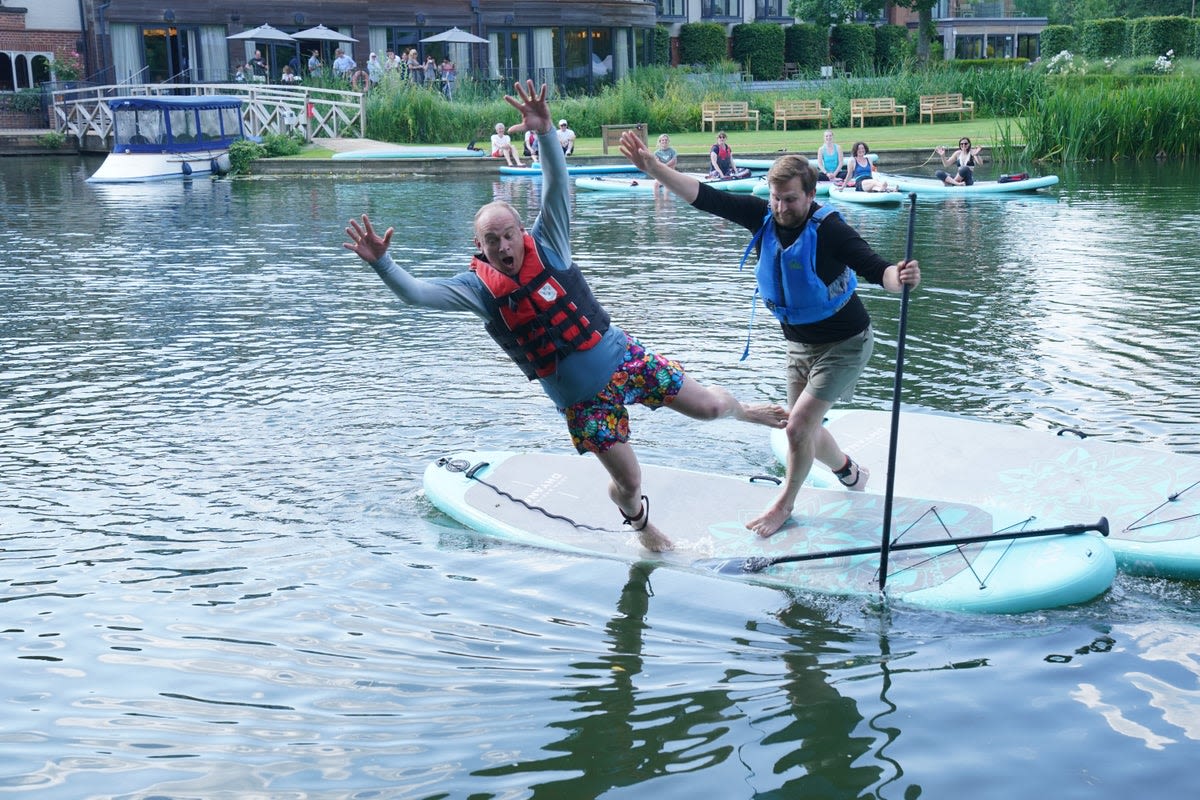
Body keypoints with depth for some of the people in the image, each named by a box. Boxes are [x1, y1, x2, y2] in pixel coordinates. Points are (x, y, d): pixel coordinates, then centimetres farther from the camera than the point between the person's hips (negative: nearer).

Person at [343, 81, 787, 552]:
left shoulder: (546, 246, -10)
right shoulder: (479, 288, -10)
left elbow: (557, 187, -23)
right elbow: (416, 293, -21)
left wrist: (545, 132, -39)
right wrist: (381, 262, -38)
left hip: (625, 357, 1)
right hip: (582, 399, 0)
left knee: (707, 408, 11)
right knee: (630, 483, 5)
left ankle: (741, 410, 49)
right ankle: (639, 520, 42)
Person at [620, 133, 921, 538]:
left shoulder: (828, 228, -28)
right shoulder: (763, 215, -13)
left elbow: (874, 267, -38)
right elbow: (706, 197, -16)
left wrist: (900, 277, -61)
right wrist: (653, 168, -26)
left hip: (844, 343, -6)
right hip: (798, 342, 7)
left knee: (798, 425, -11)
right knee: (804, 429, 16)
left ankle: (784, 504, 14)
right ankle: (851, 473, 45)